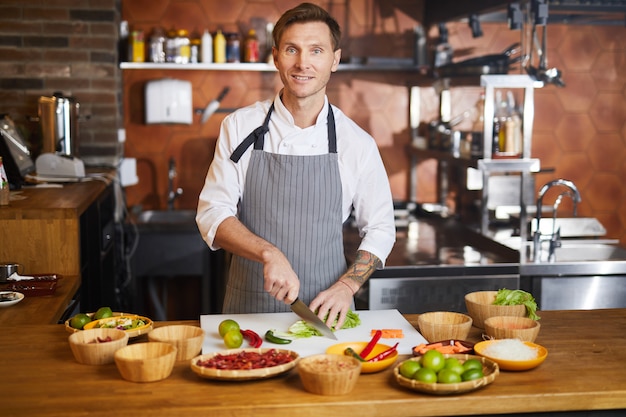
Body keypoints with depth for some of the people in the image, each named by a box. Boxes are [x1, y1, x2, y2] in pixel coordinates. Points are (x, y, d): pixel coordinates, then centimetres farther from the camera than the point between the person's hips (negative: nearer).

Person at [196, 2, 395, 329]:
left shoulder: (357, 143, -4)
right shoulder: (239, 127, -3)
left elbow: (380, 228, 5)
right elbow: (212, 214, -5)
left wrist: (346, 286, -10)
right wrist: (269, 253, -20)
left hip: (324, 308, 0)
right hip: (249, 308, 0)